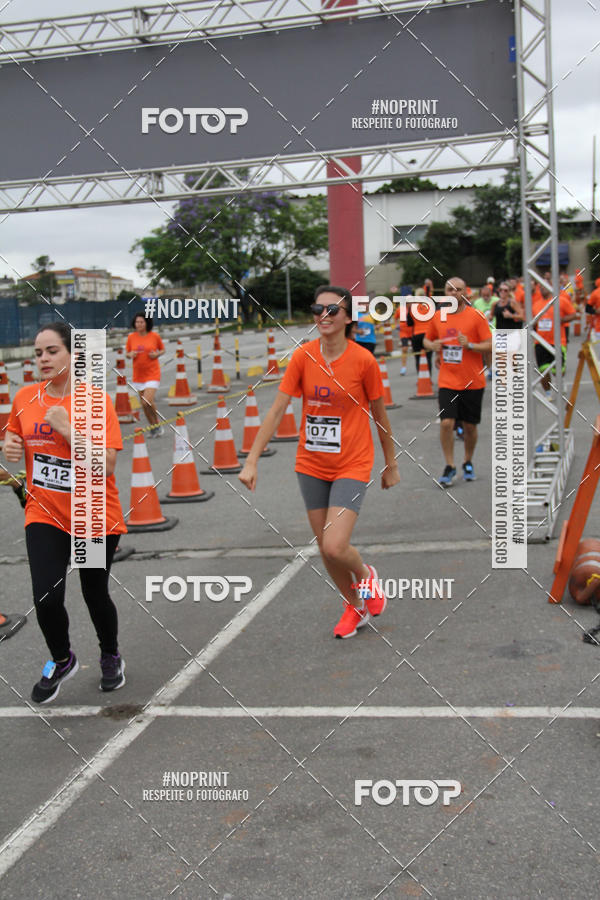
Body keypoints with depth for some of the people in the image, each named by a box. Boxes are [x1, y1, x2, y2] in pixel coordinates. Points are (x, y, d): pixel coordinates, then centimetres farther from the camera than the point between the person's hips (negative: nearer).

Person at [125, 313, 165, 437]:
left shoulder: (154, 336, -5)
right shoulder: (131, 337, 1)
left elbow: (162, 349, 10)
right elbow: (127, 353, 11)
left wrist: (157, 354, -11)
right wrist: (130, 355, -12)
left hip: (152, 374, -4)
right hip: (138, 374, 4)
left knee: (147, 401, -18)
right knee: (144, 404, 9)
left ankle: (157, 424, 5)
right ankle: (153, 427, 28)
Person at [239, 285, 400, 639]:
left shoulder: (363, 360, -12)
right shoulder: (304, 356, -4)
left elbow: (380, 416, -1)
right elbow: (277, 410, -4)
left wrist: (391, 465, 8)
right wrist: (252, 461, -8)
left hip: (351, 467, -4)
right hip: (311, 465, 4)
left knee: (335, 547, -17)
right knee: (325, 549, 10)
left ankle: (367, 575, 18)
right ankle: (356, 607, 34)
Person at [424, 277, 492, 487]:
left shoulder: (476, 316, -5)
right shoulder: (437, 317, 4)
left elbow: (489, 345, -7)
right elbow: (427, 339, 18)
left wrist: (469, 345, -23)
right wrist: (433, 346, -4)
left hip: (473, 381, -1)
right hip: (447, 381, 1)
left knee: (470, 426, 8)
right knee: (446, 423, -11)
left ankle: (468, 463, 30)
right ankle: (449, 467, 2)